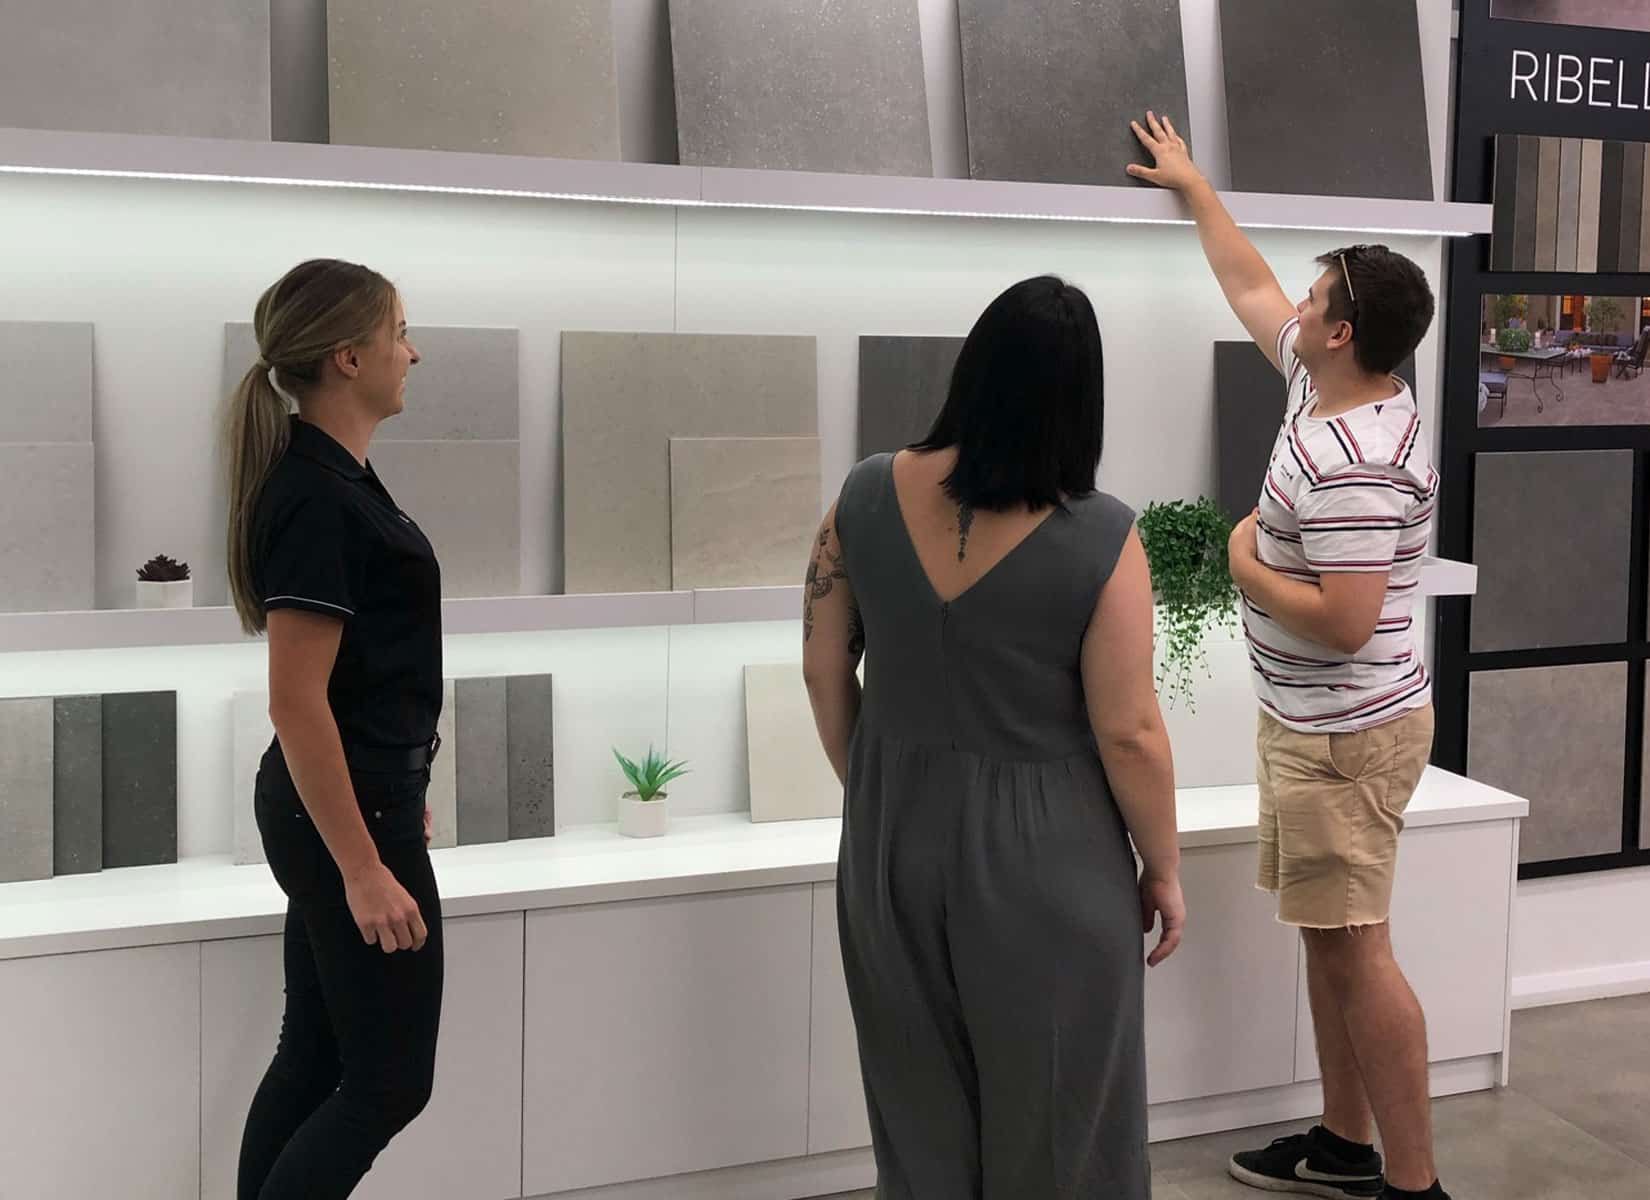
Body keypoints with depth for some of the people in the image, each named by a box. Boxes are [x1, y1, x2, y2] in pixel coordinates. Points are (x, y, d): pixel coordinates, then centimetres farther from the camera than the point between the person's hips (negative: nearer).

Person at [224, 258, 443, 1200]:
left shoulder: (332, 476, 9)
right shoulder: (316, 497, -21)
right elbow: (298, 702, -23)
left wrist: (397, 795, 26)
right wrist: (365, 868, -22)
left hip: (347, 800, 10)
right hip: (345, 812, -10)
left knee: (319, 1054, 15)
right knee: (390, 1078, 0)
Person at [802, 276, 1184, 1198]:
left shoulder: (868, 497, -8)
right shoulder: (1098, 539, -20)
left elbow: (824, 670, 1)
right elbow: (1128, 734, -15)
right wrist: (1164, 869, 0)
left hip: (892, 840, 4)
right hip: (1044, 853, -4)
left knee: (921, 1105, 21)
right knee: (1055, 1121, 15)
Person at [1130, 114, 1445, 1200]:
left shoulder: (1352, 465, -24)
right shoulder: (1325, 383, 5)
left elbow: (1344, 623, -28)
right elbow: (1250, 285, 21)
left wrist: (1247, 570, -13)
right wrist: (1193, 186, 29)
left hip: (1349, 732, -10)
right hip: (1313, 724, 10)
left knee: (1357, 951, -5)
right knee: (1331, 940, 16)